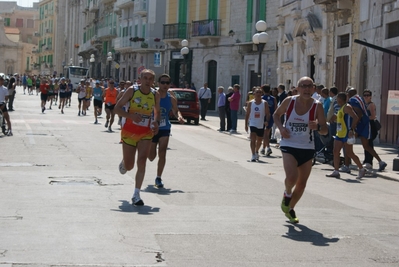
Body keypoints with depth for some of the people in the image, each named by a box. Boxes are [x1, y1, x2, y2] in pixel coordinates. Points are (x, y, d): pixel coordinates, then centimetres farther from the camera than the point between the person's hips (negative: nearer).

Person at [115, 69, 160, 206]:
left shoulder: (155, 95, 0)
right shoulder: (132, 91, -9)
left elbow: (157, 111, 17)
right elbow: (117, 108, -9)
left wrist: (156, 122, -4)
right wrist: (131, 116, -25)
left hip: (146, 133, 1)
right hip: (130, 131, -1)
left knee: (142, 161, -15)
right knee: (129, 166, 6)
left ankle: (136, 195, -11)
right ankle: (123, 163, 46)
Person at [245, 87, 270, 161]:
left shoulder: (264, 103, -2)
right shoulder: (250, 103, 0)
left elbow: (268, 113, -4)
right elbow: (247, 114, 5)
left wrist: (266, 121, -23)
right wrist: (246, 124, 3)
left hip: (261, 125, 1)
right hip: (253, 124, -1)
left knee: (259, 141, 15)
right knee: (253, 139, -16)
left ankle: (256, 152, 40)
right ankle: (253, 155, -16)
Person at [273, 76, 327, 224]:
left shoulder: (317, 106, -7)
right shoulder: (289, 101, -7)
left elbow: (325, 130, -6)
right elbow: (276, 114, 11)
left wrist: (317, 127, -28)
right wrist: (281, 128, -8)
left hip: (307, 148, 2)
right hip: (289, 146, -2)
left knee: (302, 183, 10)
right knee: (292, 177, -23)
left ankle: (290, 209, 33)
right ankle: (287, 194, 12)